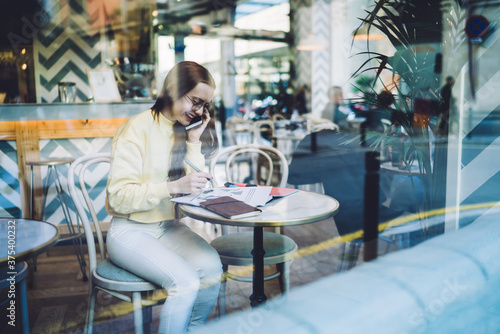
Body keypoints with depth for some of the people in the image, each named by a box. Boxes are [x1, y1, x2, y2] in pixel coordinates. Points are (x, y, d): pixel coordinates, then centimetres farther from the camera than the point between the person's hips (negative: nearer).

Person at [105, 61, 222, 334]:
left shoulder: (186, 130, 9)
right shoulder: (138, 129, -12)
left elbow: (195, 191, 1)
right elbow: (119, 196, -18)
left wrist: (194, 142, -5)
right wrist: (173, 186, -28)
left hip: (169, 227, 6)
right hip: (130, 231, -6)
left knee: (211, 268, -21)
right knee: (185, 282, -27)